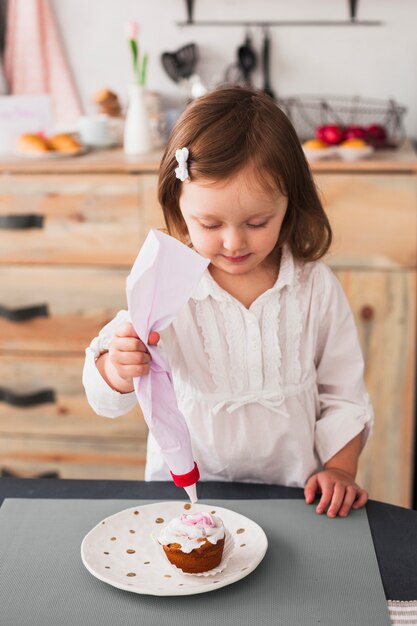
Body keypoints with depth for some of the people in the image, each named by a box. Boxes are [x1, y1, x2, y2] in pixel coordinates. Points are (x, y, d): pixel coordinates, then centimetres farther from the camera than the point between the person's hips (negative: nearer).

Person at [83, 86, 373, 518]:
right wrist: (118, 369, -31)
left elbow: (343, 393, 8)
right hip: (187, 491, -3)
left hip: (293, 494, 4)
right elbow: (107, 398, -9)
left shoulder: (316, 288, -2)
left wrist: (340, 470, -3)